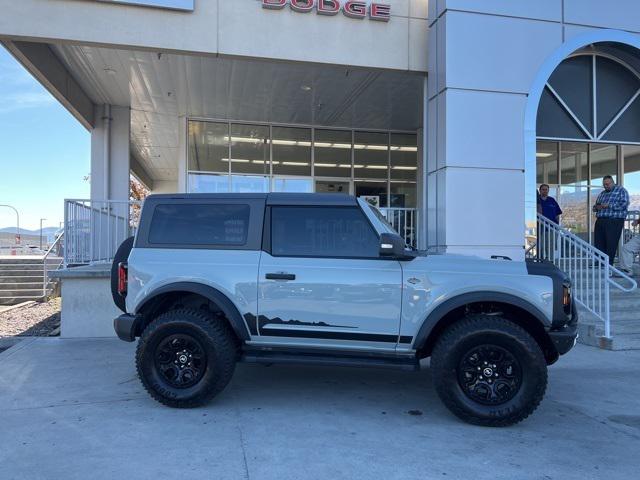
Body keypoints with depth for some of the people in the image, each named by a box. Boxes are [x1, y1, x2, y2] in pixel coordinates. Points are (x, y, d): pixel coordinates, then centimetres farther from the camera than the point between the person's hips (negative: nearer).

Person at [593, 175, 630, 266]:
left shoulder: (621, 190, 3)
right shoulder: (602, 194, 23)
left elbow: (624, 204, -11)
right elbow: (595, 206, 27)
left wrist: (608, 206, -14)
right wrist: (597, 207, 3)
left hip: (614, 221, -7)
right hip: (600, 221, 7)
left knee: (611, 244, -6)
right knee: (598, 242, 3)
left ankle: (608, 264, -2)